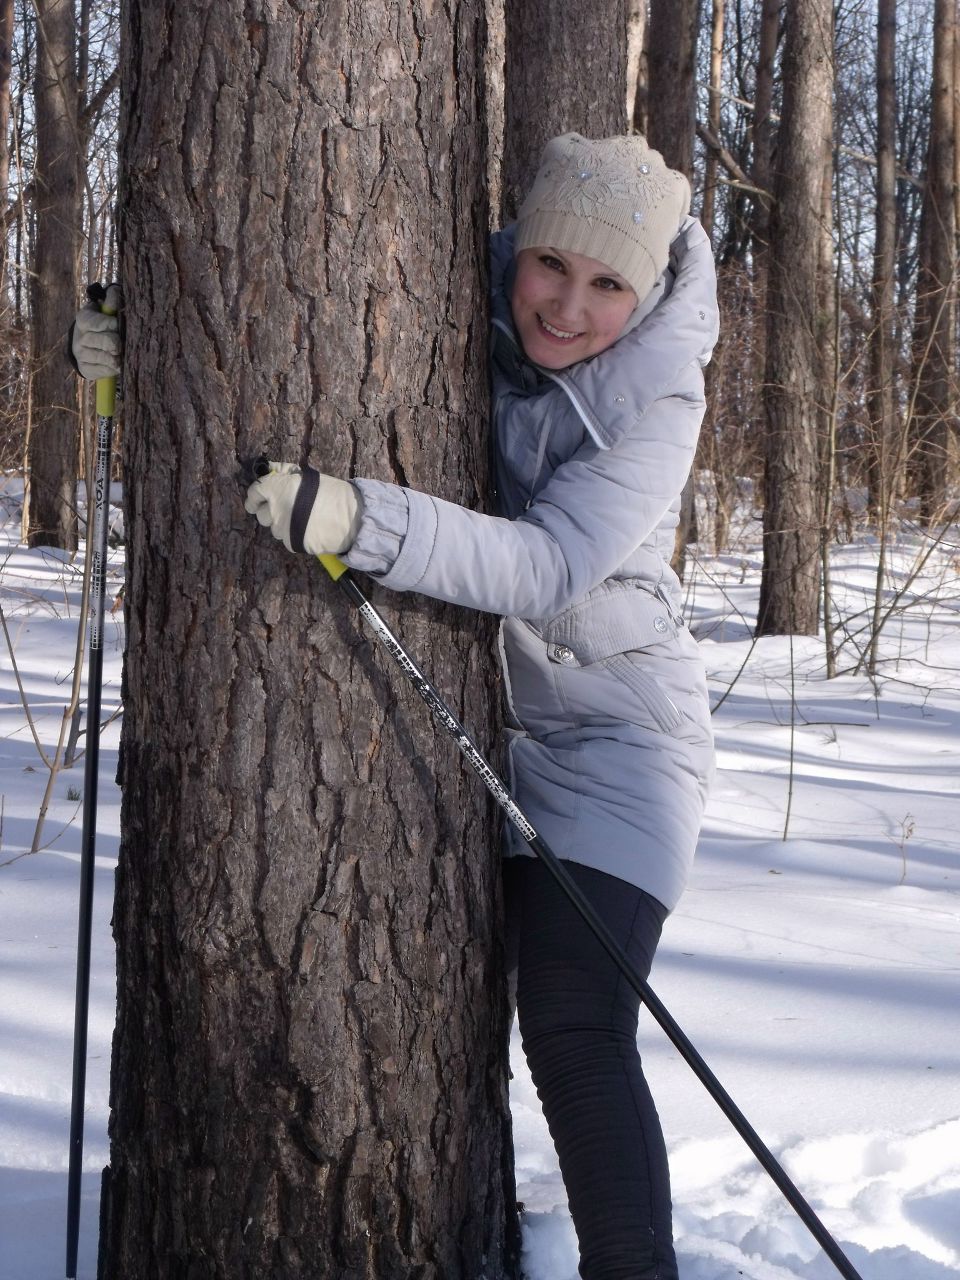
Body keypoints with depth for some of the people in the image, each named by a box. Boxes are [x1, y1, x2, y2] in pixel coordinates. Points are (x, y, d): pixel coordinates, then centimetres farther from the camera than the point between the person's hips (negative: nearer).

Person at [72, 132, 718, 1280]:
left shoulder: (657, 398, -18)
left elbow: (550, 567, -33)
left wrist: (363, 522, -47)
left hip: (612, 733, -5)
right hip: (467, 721, 5)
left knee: (574, 1036, -15)